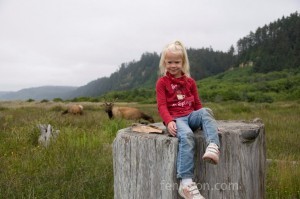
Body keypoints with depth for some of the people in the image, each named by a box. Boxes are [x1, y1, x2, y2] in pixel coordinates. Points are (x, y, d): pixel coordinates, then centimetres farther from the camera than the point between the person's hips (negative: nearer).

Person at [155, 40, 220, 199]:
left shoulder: (190, 81, 17)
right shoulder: (162, 82, 5)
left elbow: (197, 104, 18)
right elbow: (162, 106, -4)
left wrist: (207, 120, 4)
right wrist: (169, 121, -23)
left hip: (191, 116, 4)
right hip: (175, 118, -4)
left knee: (206, 111, -29)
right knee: (186, 135, -36)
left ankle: (213, 146, -49)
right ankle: (186, 183, -40)